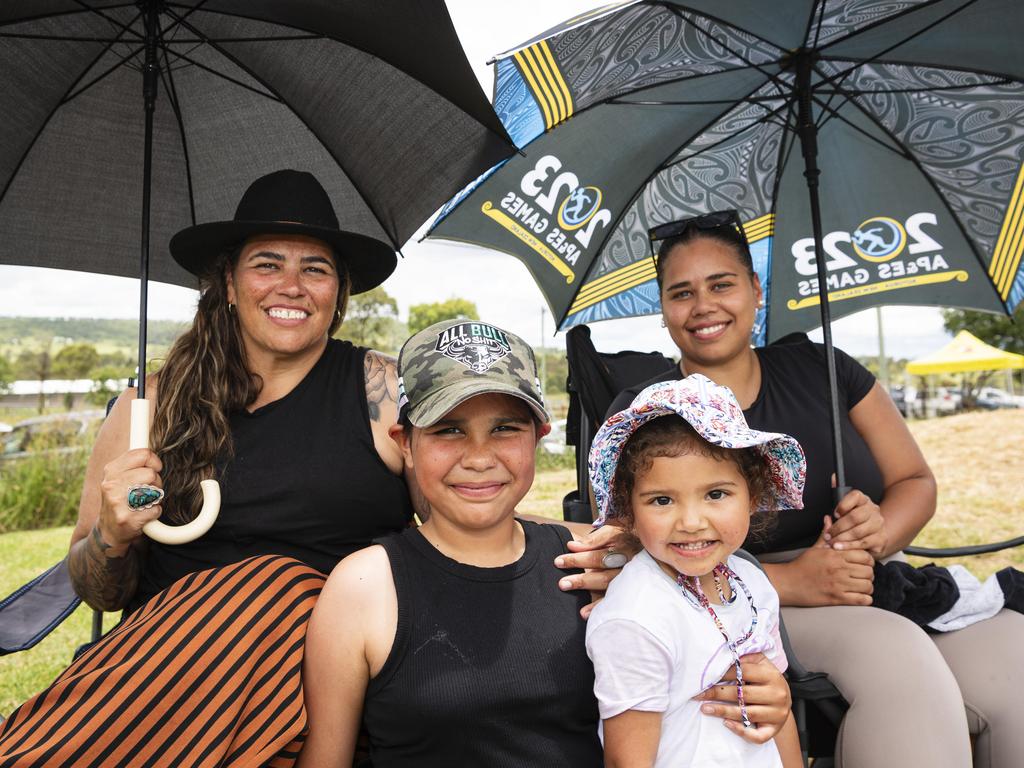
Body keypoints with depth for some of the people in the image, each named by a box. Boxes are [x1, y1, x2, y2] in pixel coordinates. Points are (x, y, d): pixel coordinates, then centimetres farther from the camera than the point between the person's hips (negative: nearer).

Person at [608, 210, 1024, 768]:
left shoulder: (818, 367, 8)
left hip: (882, 590, 4)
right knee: (896, 655, -32)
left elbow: (916, 481, 11)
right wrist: (791, 581, -20)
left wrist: (879, 531, -13)